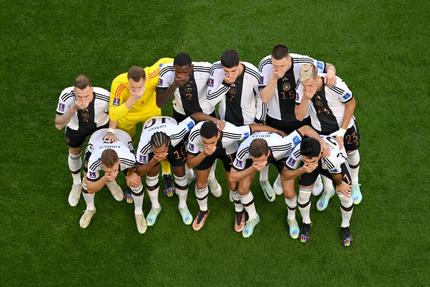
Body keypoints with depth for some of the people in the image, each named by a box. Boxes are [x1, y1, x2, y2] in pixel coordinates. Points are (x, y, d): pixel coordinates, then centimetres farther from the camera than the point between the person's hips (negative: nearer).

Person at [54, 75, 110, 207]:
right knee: (74, 153, 20)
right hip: (75, 127, 0)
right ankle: (77, 184, 52)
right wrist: (73, 109, -50)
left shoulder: (104, 96, -40)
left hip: (100, 124, 0)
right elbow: (58, 125, -37)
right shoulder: (66, 96, -41)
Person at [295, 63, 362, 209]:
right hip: (320, 130, 2)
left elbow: (351, 104, -21)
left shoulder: (336, 84, -37)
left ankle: (354, 184, 50)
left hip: (344, 126, -2)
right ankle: (328, 189, 42)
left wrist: (341, 131, -18)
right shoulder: (302, 88, -27)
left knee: (351, 152, 21)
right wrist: (306, 98, -42)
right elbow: (299, 116, -22)